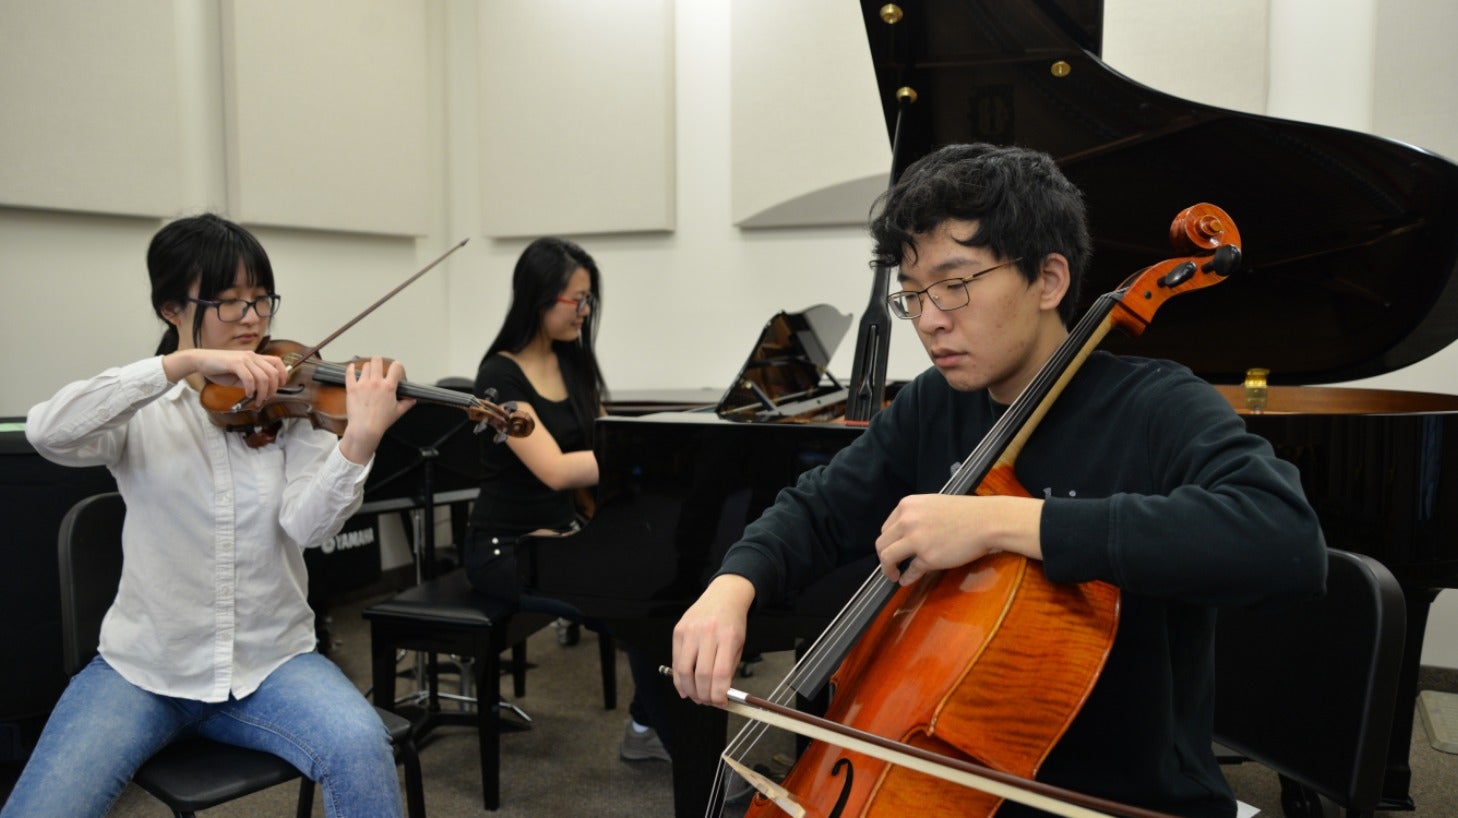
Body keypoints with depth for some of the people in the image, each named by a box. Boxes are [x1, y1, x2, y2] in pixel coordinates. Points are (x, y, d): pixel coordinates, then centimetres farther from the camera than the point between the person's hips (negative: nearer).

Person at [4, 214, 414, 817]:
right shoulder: (142, 410, 0)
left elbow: (306, 525, -14)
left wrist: (359, 441, -34)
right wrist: (184, 364, -31)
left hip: (270, 661, 0)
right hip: (143, 666, 1)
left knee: (362, 749, -27)